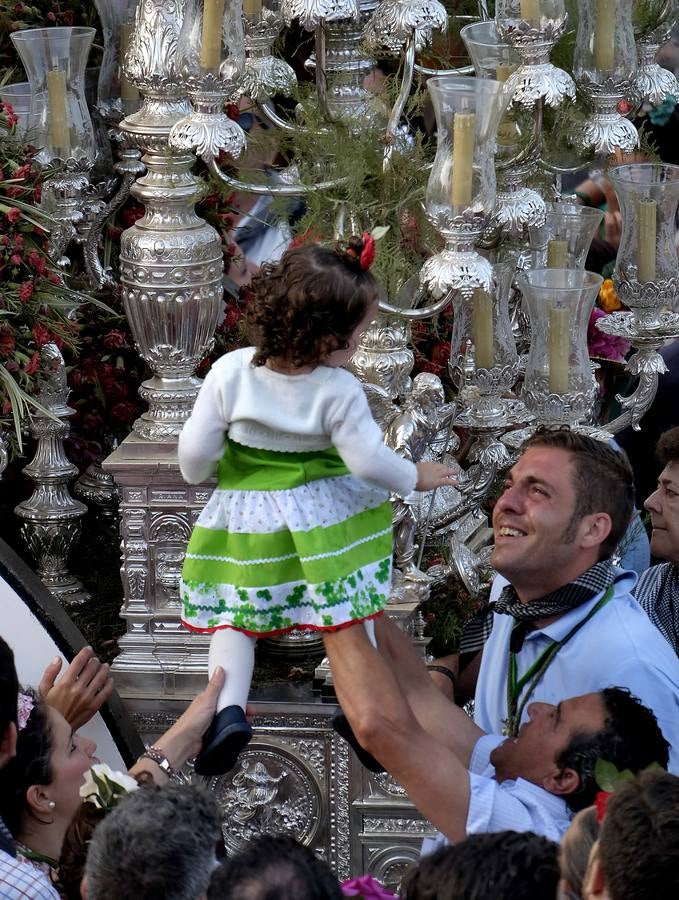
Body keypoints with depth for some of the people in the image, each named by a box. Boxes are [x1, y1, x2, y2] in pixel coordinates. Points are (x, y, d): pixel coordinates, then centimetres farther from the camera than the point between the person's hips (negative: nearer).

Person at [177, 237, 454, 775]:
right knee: (348, 612, 17)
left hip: (243, 516, 1)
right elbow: (369, 461, -14)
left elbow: (196, 449, -9)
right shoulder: (339, 392, -21)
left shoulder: (231, 371, -16)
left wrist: (197, 474, 14)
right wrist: (415, 478, 5)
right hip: (319, 516, -1)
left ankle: (229, 706, -10)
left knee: (232, 615, 10)